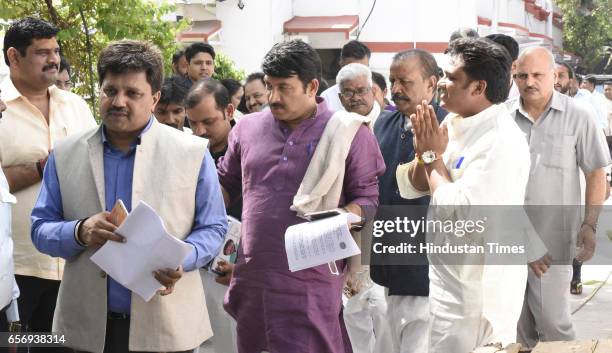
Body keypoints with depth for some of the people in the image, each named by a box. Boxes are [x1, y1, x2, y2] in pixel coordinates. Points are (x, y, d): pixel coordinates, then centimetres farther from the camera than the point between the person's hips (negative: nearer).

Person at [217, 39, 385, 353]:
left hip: (313, 282, -4)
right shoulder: (248, 128, 9)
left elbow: (367, 196, 0)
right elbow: (225, 183, 21)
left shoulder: (349, 133, -2)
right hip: (252, 279, 4)